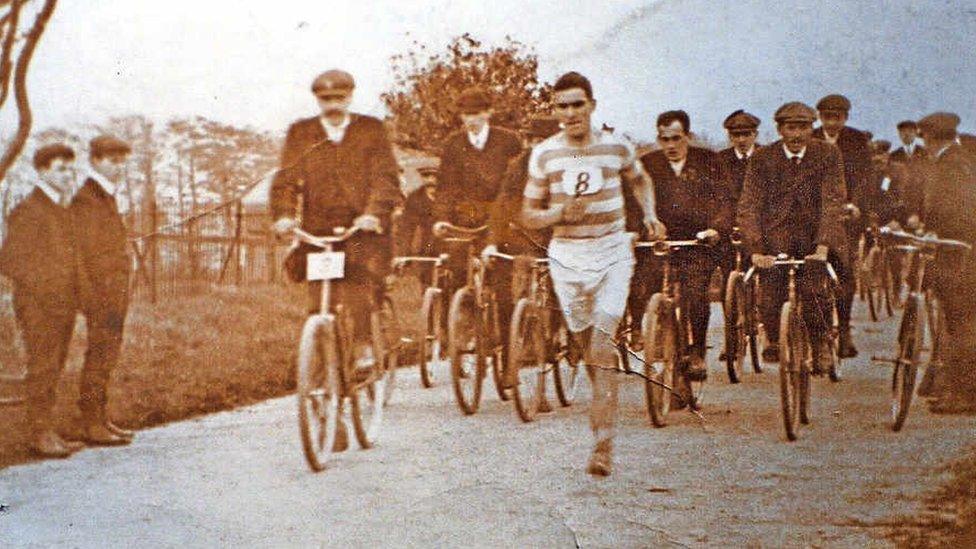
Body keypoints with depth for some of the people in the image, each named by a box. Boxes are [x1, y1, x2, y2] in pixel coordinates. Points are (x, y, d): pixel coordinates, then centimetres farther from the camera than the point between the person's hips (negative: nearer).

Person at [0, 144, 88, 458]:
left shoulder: (63, 211, 18)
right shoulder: (27, 212, -9)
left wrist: (81, 291, 12)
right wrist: (44, 290, -15)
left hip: (64, 306, 8)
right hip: (38, 307, -8)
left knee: (52, 371, 10)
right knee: (42, 369, -7)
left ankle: (45, 433, 15)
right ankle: (40, 435, -2)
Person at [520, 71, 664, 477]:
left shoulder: (616, 148, -1)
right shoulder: (544, 154, -1)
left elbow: (639, 180, 21)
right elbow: (528, 215, 4)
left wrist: (649, 215, 5)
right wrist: (560, 214, -16)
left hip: (612, 252, -2)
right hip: (567, 257, 2)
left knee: (602, 346, -14)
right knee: (585, 345, 12)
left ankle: (603, 443, -17)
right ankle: (604, 408, 39)